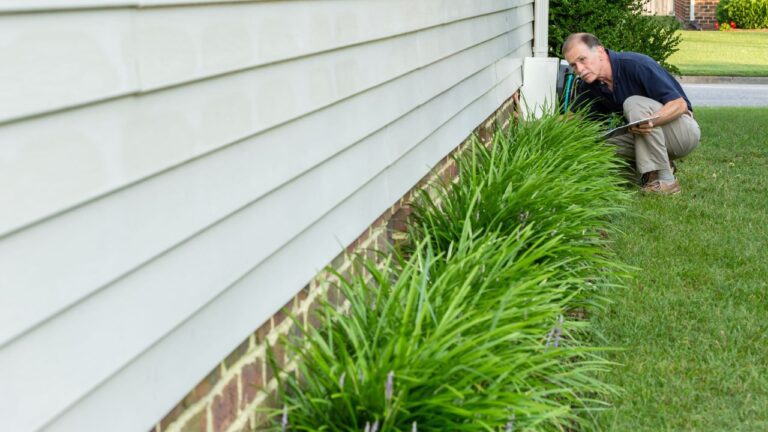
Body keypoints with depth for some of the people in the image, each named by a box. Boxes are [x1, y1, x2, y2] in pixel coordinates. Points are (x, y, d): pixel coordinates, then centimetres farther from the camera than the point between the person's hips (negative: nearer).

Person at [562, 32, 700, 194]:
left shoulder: (635, 64, -24)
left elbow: (680, 104, -26)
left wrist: (650, 121, -43)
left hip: (684, 130, -7)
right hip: (647, 134, 7)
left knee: (634, 104, -32)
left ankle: (665, 180, -25)